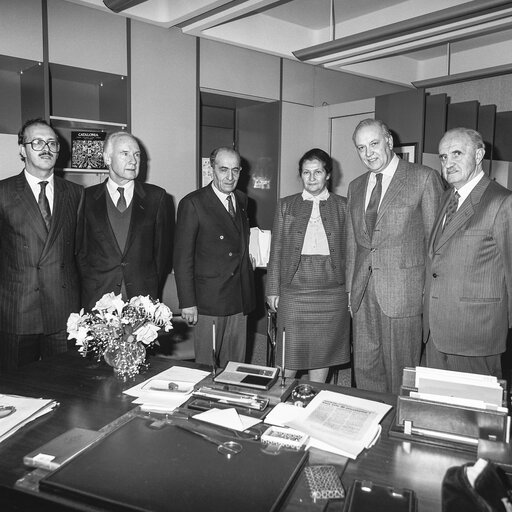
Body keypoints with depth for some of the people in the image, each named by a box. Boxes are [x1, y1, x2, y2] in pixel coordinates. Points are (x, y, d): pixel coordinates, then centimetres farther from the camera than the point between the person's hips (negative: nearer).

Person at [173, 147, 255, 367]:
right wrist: (187, 302, -13)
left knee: (236, 365, 15)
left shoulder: (242, 200, 11)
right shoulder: (193, 203, -10)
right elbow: (182, 257, -10)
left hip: (240, 300, 6)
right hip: (209, 301, -6)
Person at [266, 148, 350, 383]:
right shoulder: (286, 205, 8)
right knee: (289, 355, 3)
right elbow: (276, 250, 7)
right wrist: (273, 290, 3)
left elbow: (349, 250, 6)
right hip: (293, 290, 0)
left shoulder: (342, 206, 6)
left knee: (323, 353, 9)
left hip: (331, 292, 0)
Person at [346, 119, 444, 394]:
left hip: (403, 291, -5)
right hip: (363, 293, 5)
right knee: (364, 368, 12)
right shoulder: (356, 186, 14)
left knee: (400, 370, 5)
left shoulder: (424, 177, -4)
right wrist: (350, 288, 13)